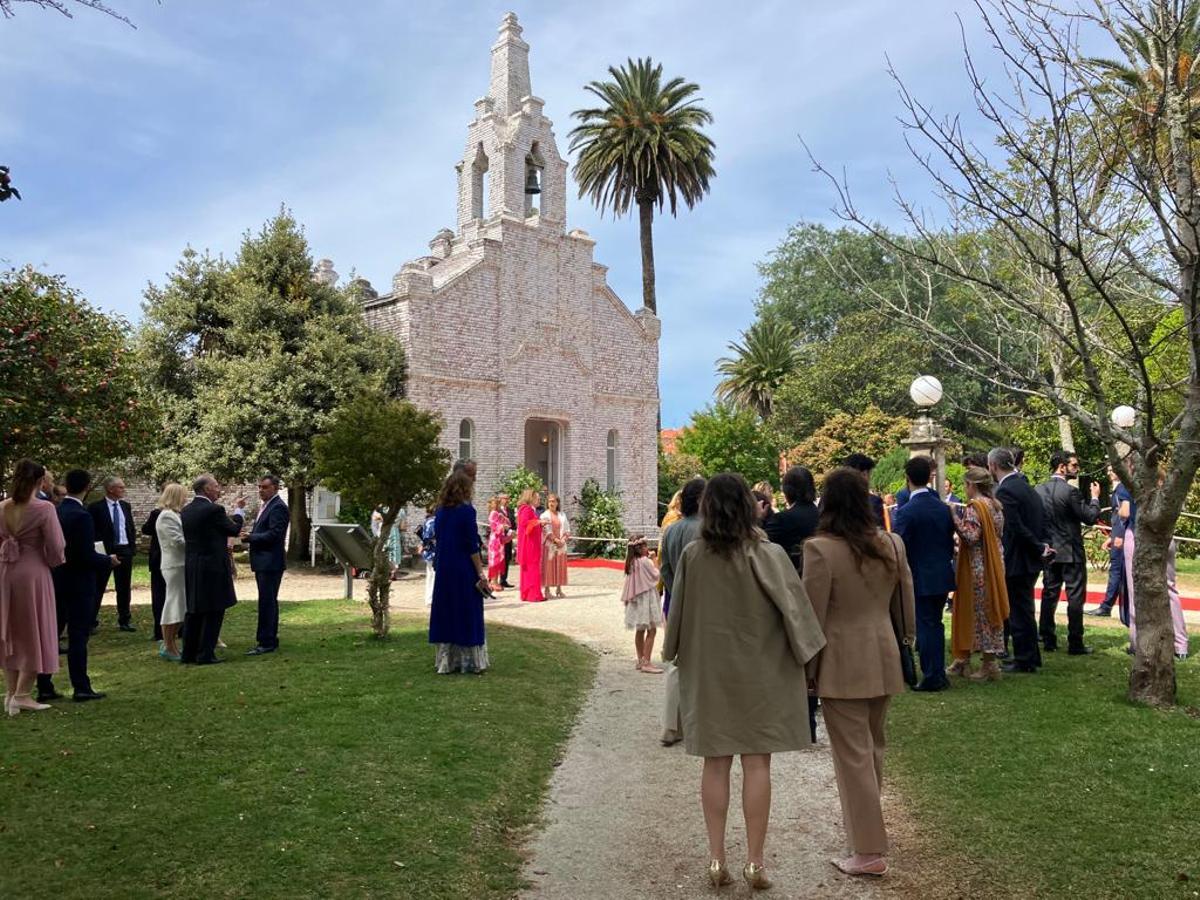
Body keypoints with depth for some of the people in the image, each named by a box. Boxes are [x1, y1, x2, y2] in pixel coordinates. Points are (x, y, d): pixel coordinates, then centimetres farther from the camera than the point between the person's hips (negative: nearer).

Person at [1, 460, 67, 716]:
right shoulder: (44, 508, -15)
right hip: (33, 572, -5)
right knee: (34, 632, 6)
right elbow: (55, 548, -14)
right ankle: (22, 694, 6)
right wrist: (56, 563, 6)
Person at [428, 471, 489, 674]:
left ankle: (445, 662, 16)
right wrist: (481, 574, -11)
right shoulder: (466, 510, -12)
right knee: (469, 615, 4)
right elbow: (472, 545, -14)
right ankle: (471, 662, 10)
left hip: (444, 570, 6)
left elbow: (440, 540, 11)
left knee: (445, 614, 12)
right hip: (464, 572, -6)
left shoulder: (440, 511, 7)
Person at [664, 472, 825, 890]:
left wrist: (676, 654, 17)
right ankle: (754, 861, 11)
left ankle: (716, 859, 14)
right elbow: (793, 608, -11)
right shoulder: (768, 555, -13)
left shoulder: (692, 556, -7)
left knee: (716, 764, 10)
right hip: (759, 672, -2)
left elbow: (678, 614, 3)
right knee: (757, 764, 6)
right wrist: (806, 654, 2)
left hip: (708, 672, 2)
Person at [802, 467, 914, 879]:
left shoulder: (821, 549, -16)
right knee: (873, 746, 21)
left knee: (853, 754, 2)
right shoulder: (892, 543, 1)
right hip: (883, 657, 6)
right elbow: (905, 604, 9)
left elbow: (812, 615, -13)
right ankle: (863, 820, 37)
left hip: (842, 664, -6)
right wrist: (905, 641, 24)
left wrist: (807, 667, -2)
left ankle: (869, 851, 7)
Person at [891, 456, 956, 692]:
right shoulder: (944, 508, 3)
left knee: (925, 626, 2)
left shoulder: (907, 512, -18)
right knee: (935, 624, 16)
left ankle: (931, 677, 7)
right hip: (942, 575, 7)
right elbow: (950, 542, 10)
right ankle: (939, 674, 24)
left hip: (920, 578, -6)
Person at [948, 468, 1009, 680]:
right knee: (991, 609, 13)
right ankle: (991, 661, 20)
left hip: (977, 568, -8)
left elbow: (971, 536, -24)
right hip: (994, 565, 8)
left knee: (979, 612, 0)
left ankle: (989, 665, 5)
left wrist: (955, 515, -18)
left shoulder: (973, 507, -17)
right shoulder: (996, 505, 9)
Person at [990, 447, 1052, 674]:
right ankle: (1030, 657, 29)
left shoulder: (1005, 491, -19)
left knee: (1018, 611, 1)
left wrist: (1039, 549, -12)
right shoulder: (1024, 485, 10)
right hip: (1030, 561, 9)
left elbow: (1016, 528, -23)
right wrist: (1042, 544, 9)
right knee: (1024, 609, 19)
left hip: (1017, 561, -9)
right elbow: (1042, 517, 14)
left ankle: (1024, 660, 10)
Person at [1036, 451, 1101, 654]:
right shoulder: (1070, 491, -17)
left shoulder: (1039, 490, 2)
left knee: (1049, 594, 11)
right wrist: (1095, 497, 1)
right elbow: (1090, 517, -12)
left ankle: (1048, 640, 15)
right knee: (1075, 596, 1)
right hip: (1071, 553, -6)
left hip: (1049, 551, 6)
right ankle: (1075, 644, 4)